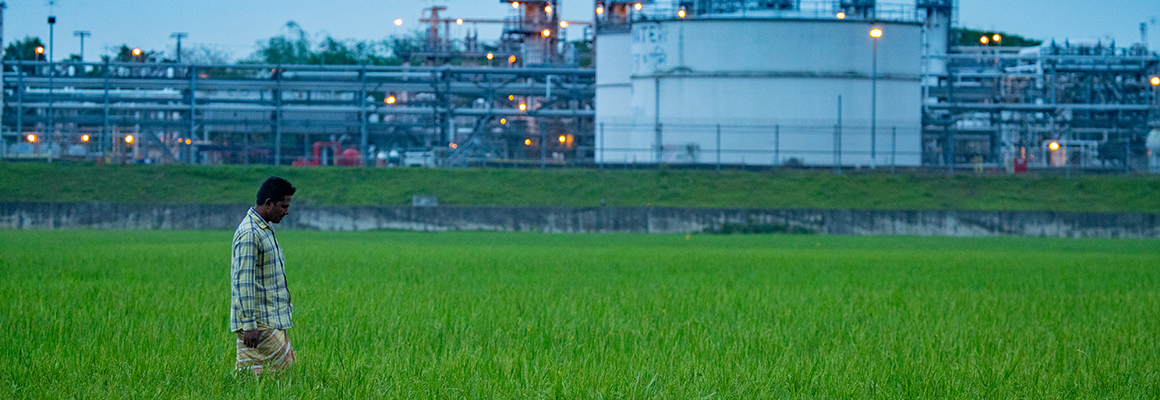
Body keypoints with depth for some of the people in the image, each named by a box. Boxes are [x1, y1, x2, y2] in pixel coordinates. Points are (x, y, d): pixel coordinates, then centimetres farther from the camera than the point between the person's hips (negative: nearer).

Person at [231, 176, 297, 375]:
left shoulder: (265, 229, 17)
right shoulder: (249, 234, -17)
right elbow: (243, 282, -21)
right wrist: (249, 325, -24)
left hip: (272, 319, 10)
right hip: (259, 322, -10)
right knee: (283, 369, -10)